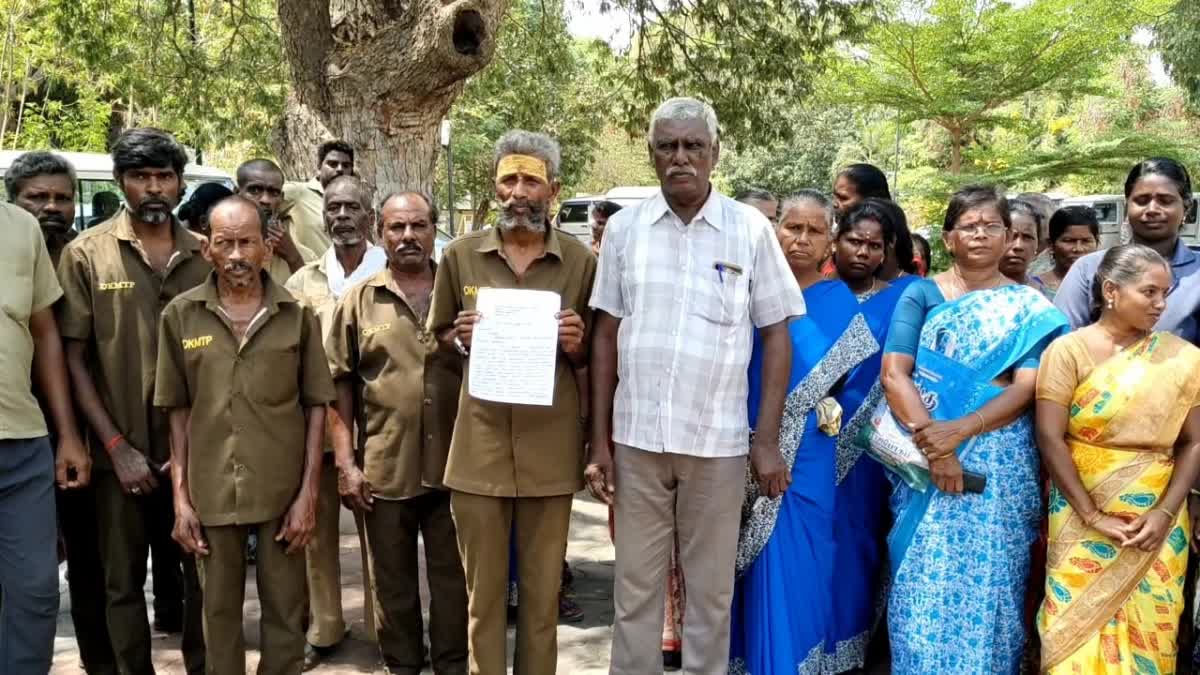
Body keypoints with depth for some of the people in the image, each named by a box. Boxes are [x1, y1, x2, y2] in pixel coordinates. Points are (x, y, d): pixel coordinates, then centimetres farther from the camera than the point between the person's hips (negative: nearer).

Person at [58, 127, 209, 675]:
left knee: (203, 572, 10)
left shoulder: (205, 256, 5)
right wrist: (117, 446, -9)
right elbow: (74, 359, -3)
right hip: (122, 452, -2)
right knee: (124, 581, 9)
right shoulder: (86, 253, -2)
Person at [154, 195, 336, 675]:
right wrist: (180, 498, 0)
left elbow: (316, 405, 1)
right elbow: (178, 410, 4)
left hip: (284, 490, -1)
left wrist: (308, 493, -5)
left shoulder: (297, 315, -1)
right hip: (211, 491, 1)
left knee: (285, 612, 9)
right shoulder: (181, 315, 1)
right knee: (219, 609, 14)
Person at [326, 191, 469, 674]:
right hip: (385, 468, 0)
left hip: (453, 464, 0)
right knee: (394, 584, 13)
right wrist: (345, 463, -3)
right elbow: (340, 382, 2)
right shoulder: (359, 300, 3)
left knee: (453, 578, 10)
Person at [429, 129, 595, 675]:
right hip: (479, 444, 0)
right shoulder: (460, 255, 1)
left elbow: (590, 357, 9)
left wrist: (575, 345, -13)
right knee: (483, 591, 10)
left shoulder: (581, 261, 0)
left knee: (543, 591, 12)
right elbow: (439, 336, 12)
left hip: (550, 447, 0)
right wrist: (460, 338, -10)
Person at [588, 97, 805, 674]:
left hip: (718, 441, -1)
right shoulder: (624, 227, 3)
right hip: (635, 437, 1)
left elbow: (776, 337, 1)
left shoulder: (751, 229, -2)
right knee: (634, 586, 11)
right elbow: (606, 336, 7)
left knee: (710, 589, 11)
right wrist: (599, 439, 4)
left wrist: (767, 441, -4)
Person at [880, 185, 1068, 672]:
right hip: (924, 455, 0)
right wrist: (931, 440, -18)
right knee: (922, 581, 2)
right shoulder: (921, 294, 5)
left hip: (1000, 465, 0)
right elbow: (893, 372, -6)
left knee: (986, 583, 2)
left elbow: (1026, 389, -5)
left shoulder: (1030, 307, 6)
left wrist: (959, 431, -19)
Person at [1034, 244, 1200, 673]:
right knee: (1079, 627, 3)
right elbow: (1049, 437, -11)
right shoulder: (1069, 350, -6)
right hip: (1083, 517, -2)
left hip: (1156, 518, 2)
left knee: (1148, 631, 8)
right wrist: (1093, 516, -14)